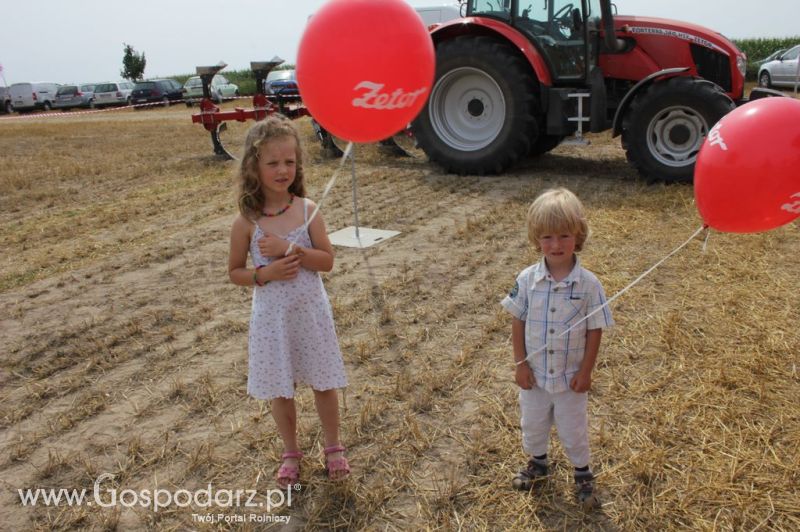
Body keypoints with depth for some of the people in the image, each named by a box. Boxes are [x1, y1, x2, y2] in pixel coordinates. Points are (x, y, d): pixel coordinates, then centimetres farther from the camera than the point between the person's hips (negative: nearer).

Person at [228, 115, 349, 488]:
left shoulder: (307, 210, -8)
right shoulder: (246, 222, -9)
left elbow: (327, 261, -8)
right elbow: (235, 272, 0)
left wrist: (289, 249, -22)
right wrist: (265, 274, -18)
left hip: (310, 311, 0)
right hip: (272, 316, 0)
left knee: (323, 383, 12)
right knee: (280, 389, 13)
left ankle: (333, 447, 34)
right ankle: (291, 452, 35)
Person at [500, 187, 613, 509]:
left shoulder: (589, 284, -18)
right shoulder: (527, 280, -14)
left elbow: (595, 330, -9)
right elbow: (517, 322, -5)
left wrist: (585, 372, -8)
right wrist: (520, 364, -5)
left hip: (570, 377, -2)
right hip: (535, 374, 2)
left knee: (573, 431, 17)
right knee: (533, 425, 23)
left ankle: (583, 475, 43)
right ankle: (537, 464, 50)